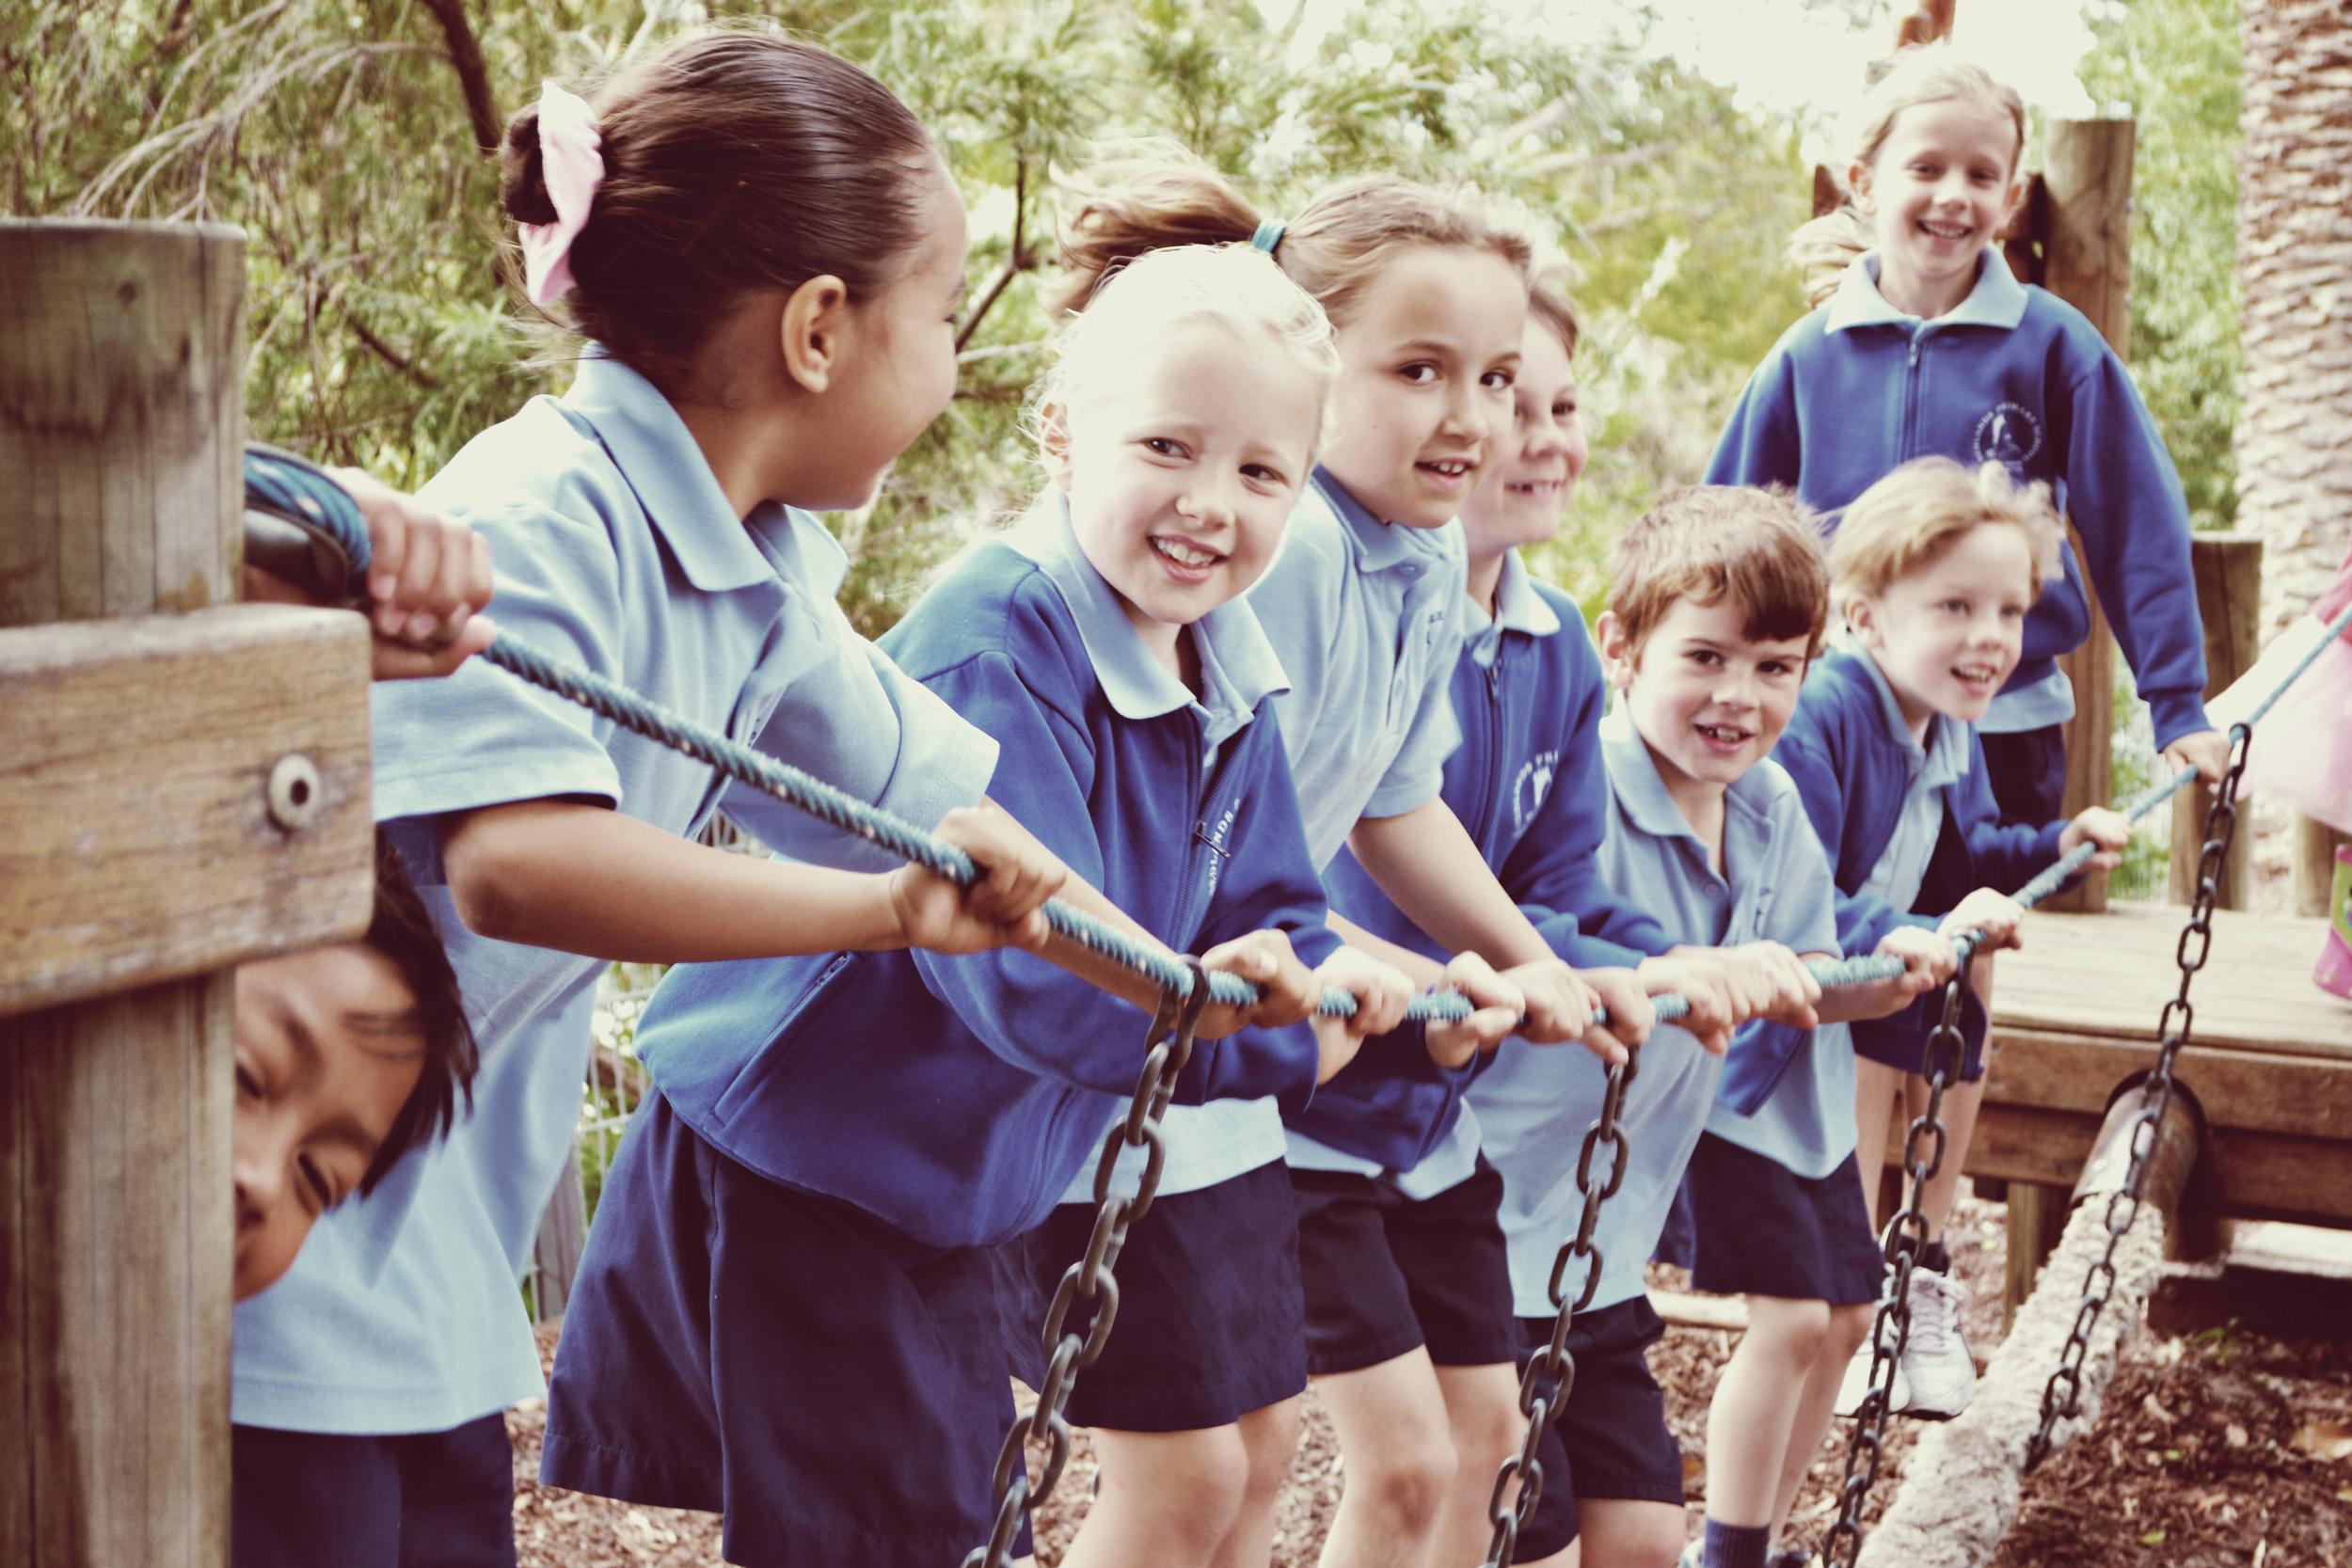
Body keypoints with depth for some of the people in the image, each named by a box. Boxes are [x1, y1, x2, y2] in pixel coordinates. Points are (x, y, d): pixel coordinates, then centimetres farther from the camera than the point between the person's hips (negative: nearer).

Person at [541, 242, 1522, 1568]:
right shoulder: (993, 648, -26)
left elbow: (1263, 934, 8)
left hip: (969, 1194, 8)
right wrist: (1276, 1036, -38)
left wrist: (1410, 1007, -8)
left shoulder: (1230, 688, 2)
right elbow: (1029, 965, -35)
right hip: (797, 1172, -8)